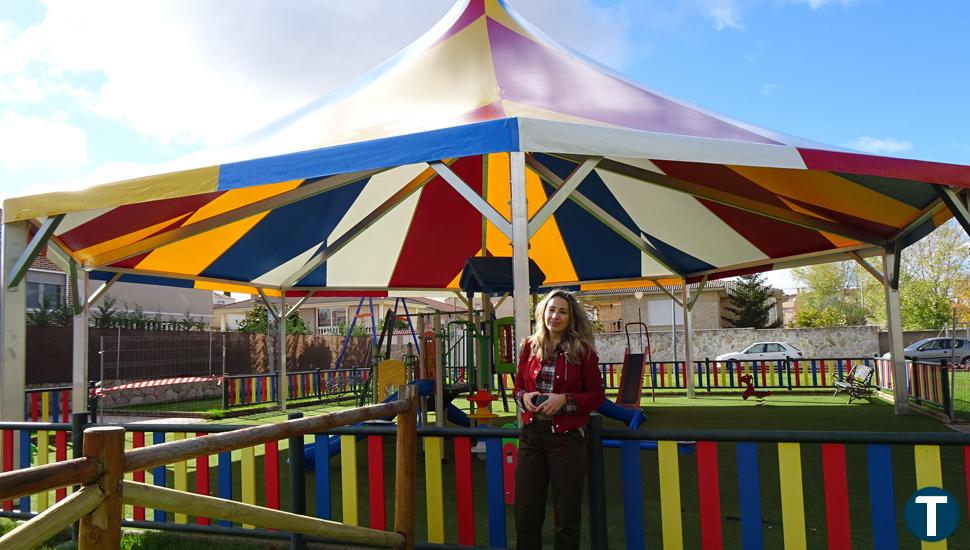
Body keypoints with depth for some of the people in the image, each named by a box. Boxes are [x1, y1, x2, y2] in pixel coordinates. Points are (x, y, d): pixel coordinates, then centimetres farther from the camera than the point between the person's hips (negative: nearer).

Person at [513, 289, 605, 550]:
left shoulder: (582, 350, -4)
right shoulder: (530, 347, 6)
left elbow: (597, 395, -2)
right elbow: (518, 386, 15)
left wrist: (565, 399, -17)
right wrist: (523, 397, -7)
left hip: (566, 437, -3)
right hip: (531, 435, 3)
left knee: (567, 514, 7)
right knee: (525, 512, 9)